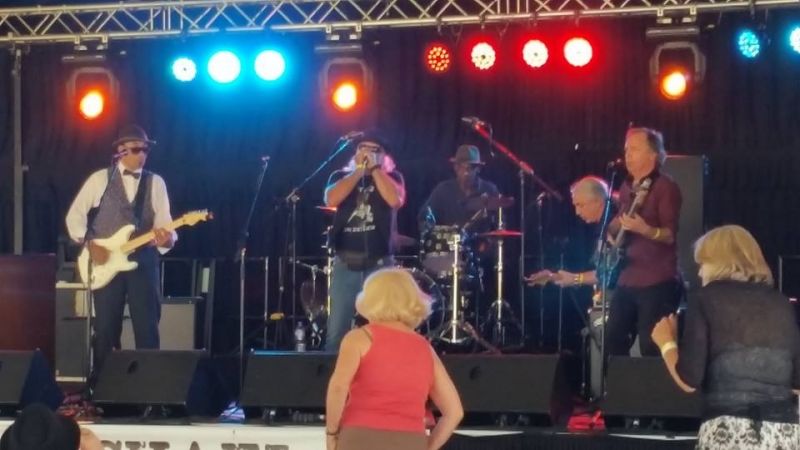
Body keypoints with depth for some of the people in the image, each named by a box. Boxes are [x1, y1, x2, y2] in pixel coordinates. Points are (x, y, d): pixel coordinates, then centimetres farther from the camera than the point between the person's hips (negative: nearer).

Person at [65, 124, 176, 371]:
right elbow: (75, 215, 5)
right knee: (106, 328, 2)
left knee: (147, 328, -2)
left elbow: (163, 222, 0)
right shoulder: (100, 179, 4)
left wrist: (166, 238, -22)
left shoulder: (156, 183, 7)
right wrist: (89, 244, -7)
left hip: (143, 261, 1)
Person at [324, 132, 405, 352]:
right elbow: (331, 200, -9)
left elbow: (395, 200, -13)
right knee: (336, 330, -3)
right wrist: (358, 171, -7)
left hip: (379, 264, -1)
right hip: (345, 264, 1)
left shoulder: (391, 177, 9)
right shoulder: (341, 176, 12)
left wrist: (374, 168, -9)